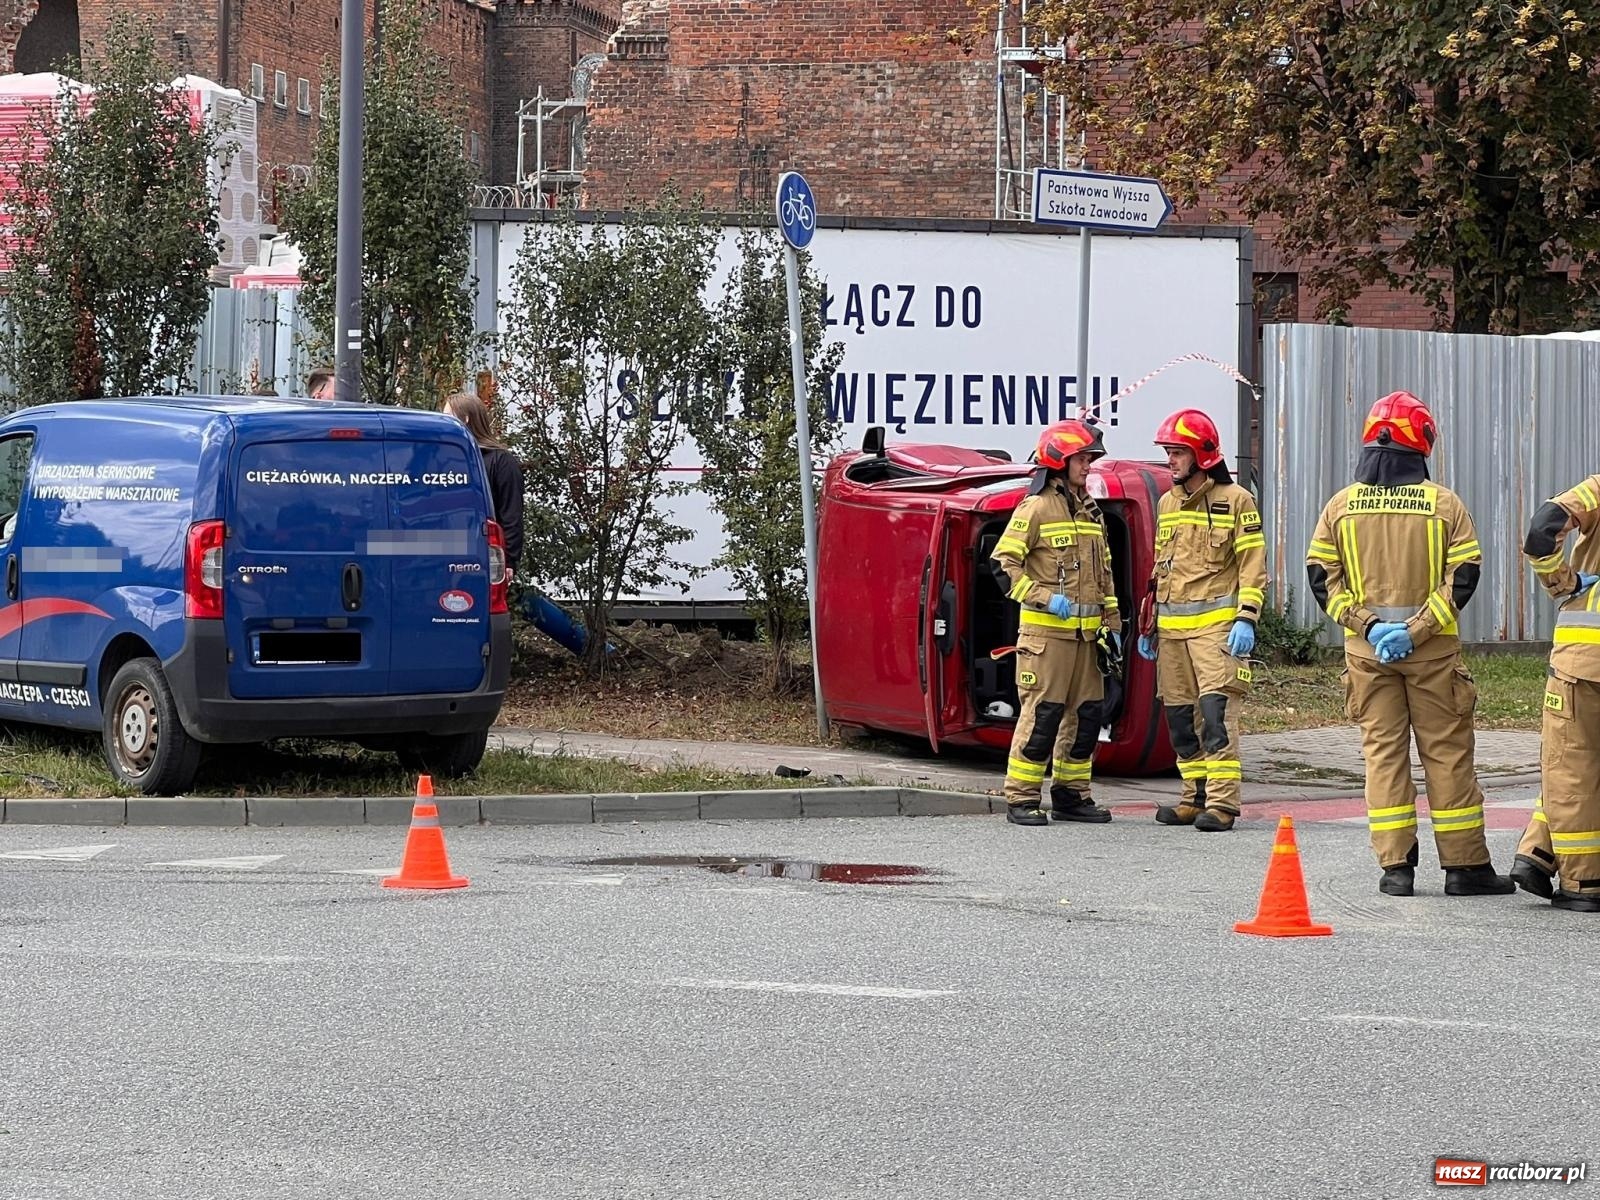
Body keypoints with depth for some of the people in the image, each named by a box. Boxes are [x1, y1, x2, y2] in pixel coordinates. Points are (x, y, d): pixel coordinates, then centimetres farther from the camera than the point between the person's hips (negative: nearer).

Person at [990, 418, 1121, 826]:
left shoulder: (1091, 513, 17)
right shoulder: (1037, 508, -7)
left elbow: (1103, 574, 24)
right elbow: (1004, 560, -12)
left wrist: (1111, 624, 18)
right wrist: (1045, 597, -18)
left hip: (1085, 632, 8)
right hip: (1045, 631, -8)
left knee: (1086, 714, 8)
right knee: (1042, 714, -9)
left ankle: (1071, 794, 18)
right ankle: (1021, 799, -4)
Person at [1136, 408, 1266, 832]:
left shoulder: (1235, 501, -2)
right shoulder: (1167, 504, 18)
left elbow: (1253, 566, -5)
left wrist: (1246, 618, -14)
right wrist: (1150, 625, 22)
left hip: (1215, 623, -7)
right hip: (1172, 626, 7)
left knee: (1215, 710, -13)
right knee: (1180, 716, 6)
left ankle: (1221, 803, -14)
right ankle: (1197, 796, 15)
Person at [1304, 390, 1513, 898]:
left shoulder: (1340, 506, 2)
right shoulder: (1445, 504, -3)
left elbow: (1323, 578, -3)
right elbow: (1462, 576, -10)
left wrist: (1368, 625, -9)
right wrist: (1415, 630, -13)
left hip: (1365, 649, 2)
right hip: (1432, 649, -2)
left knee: (1382, 750, 7)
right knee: (1447, 751, 5)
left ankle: (1396, 865, 3)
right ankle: (1464, 865, 8)